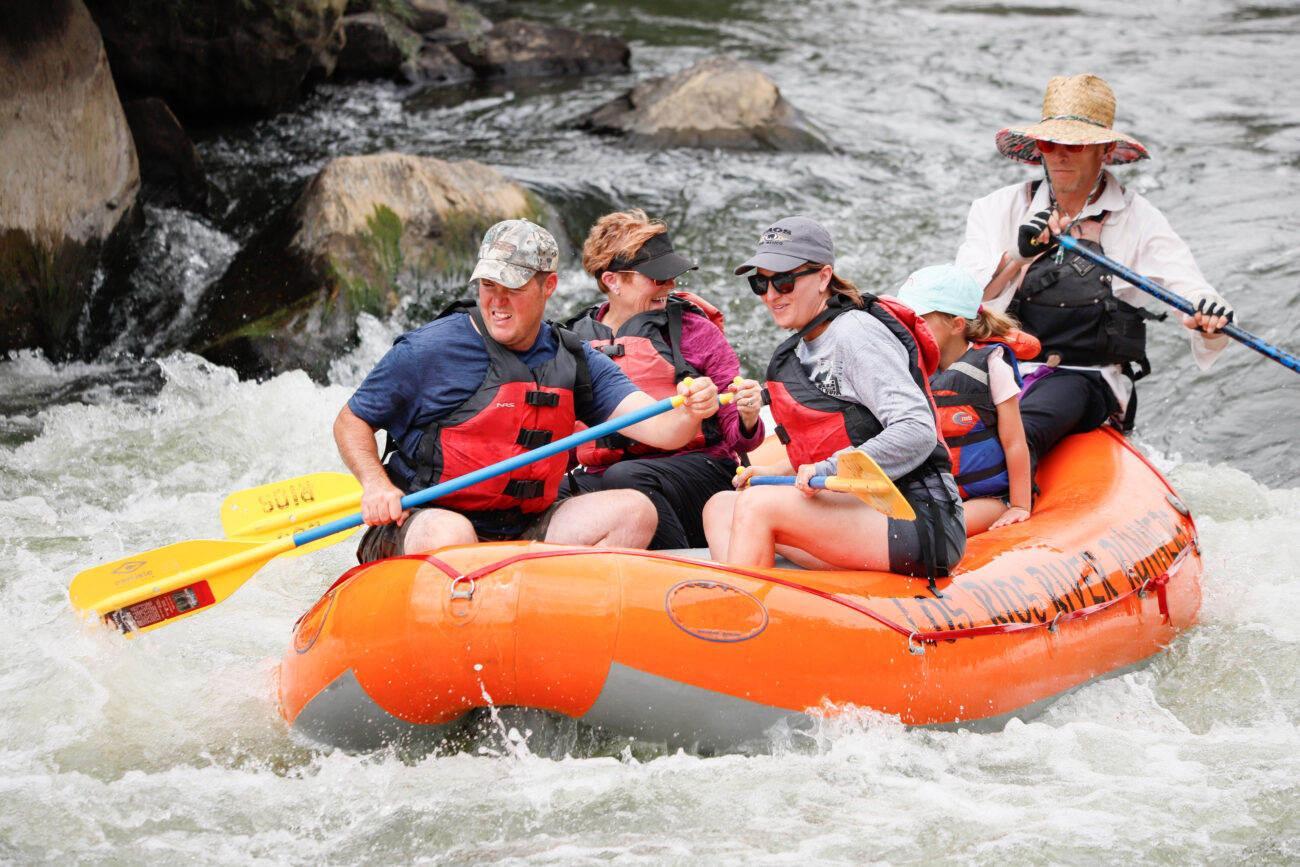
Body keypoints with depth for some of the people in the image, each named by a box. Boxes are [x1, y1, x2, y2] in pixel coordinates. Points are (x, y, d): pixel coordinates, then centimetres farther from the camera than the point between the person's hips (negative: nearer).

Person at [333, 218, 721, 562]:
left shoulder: (574, 361, 6)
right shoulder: (430, 349, -7)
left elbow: (660, 427, -4)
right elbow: (350, 422, 2)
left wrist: (689, 412, -28)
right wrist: (376, 484, -17)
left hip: (523, 531, 5)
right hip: (420, 519, -5)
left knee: (634, 511, -12)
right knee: (450, 535, -40)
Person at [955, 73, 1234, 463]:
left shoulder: (1137, 219, 6)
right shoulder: (1000, 208, 11)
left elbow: (1189, 288, -5)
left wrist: (1210, 317, -29)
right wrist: (1016, 257, -17)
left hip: (1090, 381, -2)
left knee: (1019, 433, -36)